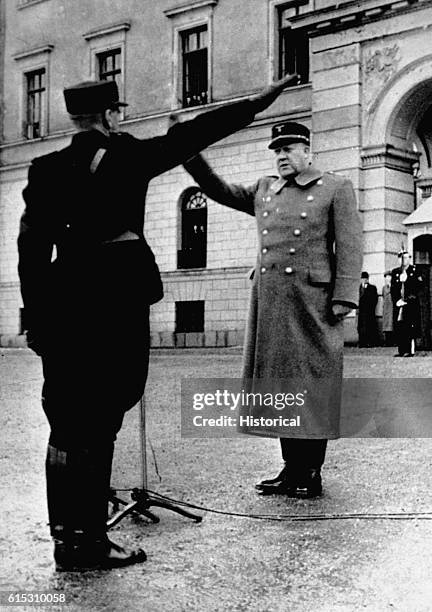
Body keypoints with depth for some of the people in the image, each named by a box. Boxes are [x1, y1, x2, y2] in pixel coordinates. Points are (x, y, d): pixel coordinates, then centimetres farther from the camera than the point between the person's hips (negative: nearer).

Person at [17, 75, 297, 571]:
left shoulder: (47, 169, 8)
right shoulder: (130, 157, -3)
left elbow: (32, 247, 5)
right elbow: (195, 133, -1)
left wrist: (36, 317, 10)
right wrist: (258, 101, 6)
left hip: (65, 300, 4)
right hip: (120, 298, -4)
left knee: (68, 423, 11)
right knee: (99, 423, 0)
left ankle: (68, 536, 17)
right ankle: (89, 541, 6)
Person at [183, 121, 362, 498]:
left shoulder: (336, 188, 4)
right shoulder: (264, 190, 18)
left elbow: (350, 246, -3)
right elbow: (219, 191, 20)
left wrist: (344, 297, -12)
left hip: (312, 302, -5)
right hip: (269, 302, 5)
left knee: (313, 386, 0)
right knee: (278, 385, 7)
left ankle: (312, 473, 10)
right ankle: (291, 468, 17)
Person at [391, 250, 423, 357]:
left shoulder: (414, 270, 5)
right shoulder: (395, 272, 14)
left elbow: (419, 285, -1)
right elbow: (392, 288, 10)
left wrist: (411, 297, -10)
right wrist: (396, 300, -3)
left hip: (411, 303, -3)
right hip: (398, 303, 4)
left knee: (410, 327, -9)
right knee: (399, 327, -1)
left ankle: (411, 351, -9)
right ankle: (402, 351, 2)